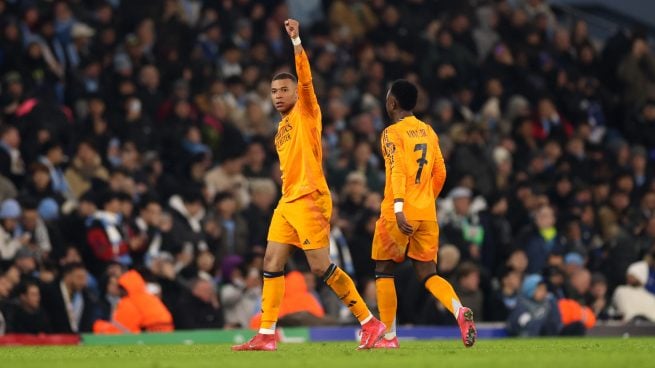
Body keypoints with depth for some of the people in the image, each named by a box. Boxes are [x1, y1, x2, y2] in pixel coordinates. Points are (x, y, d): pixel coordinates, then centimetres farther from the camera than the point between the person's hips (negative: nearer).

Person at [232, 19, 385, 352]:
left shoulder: (306, 112, -2)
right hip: (288, 201, 9)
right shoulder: (282, 128, 20)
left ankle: (370, 323, -5)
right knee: (272, 262, 3)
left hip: (309, 199, -9)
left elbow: (305, 79, -19)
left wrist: (296, 41, -28)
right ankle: (266, 335, 4)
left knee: (321, 265, -12)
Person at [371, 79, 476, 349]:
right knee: (428, 274, 7)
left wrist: (399, 209, -29)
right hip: (427, 214, 5)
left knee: (383, 271, 10)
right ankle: (459, 310, -22)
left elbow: (397, 170, -20)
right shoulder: (428, 132, 13)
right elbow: (440, 174, 16)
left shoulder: (392, 133, -7)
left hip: (399, 214, -5)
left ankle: (388, 336, 9)